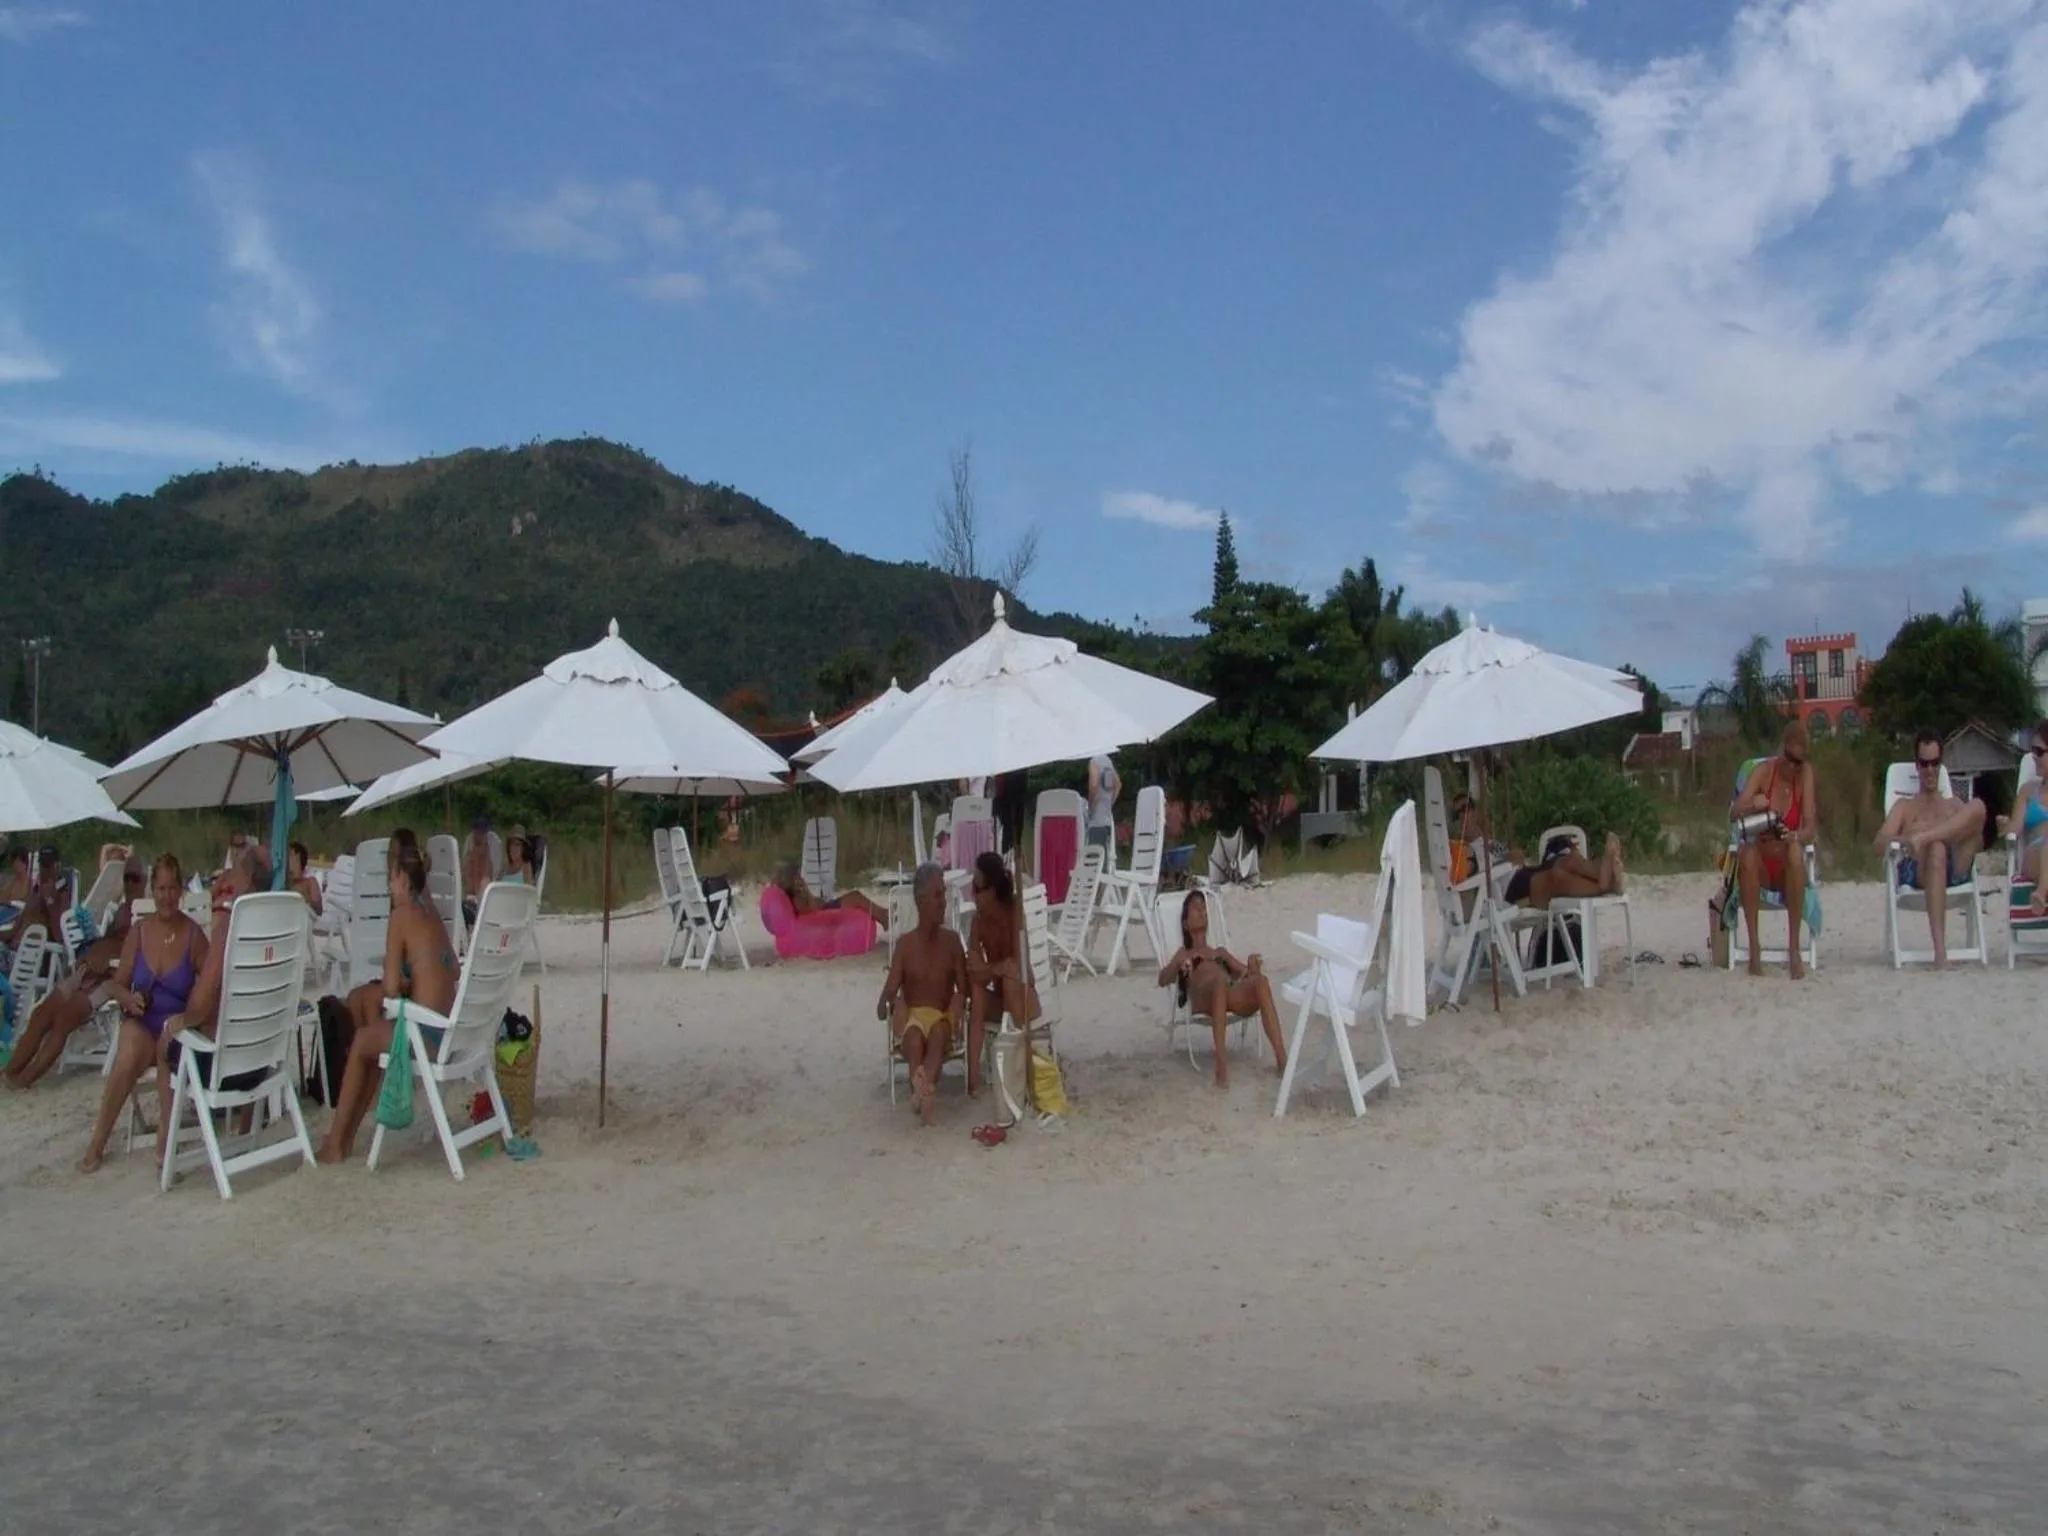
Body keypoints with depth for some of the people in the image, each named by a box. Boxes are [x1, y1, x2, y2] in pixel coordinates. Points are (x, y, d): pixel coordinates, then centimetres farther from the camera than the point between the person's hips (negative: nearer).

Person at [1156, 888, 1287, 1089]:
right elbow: (1163, 980, 13)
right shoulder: (1184, 954, 31)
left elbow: (1244, 972, 22)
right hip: (1203, 999, -3)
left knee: (1260, 981, -31)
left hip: (1232, 996, 3)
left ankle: (1281, 1056, -44)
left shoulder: (1219, 952, 39)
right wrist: (1182, 960, -6)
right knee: (1219, 977, -40)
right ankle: (1221, 1060, -50)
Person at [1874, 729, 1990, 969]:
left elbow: (1978, 842, 17)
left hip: (1955, 868, 2)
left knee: (1978, 806, -17)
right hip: (1917, 872, -2)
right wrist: (1904, 839, -14)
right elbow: (1880, 844, 10)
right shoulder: (1905, 807, 27)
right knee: (1936, 847, -42)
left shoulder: (1955, 806, 33)